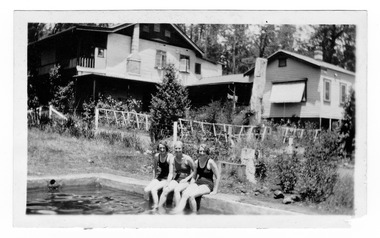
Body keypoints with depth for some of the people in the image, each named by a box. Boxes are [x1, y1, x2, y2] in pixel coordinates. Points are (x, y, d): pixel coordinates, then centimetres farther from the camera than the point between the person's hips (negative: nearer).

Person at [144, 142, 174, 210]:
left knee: (153, 189, -26)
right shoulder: (156, 156, -1)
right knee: (146, 190, -15)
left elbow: (171, 172, -18)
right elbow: (154, 169, 12)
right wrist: (154, 180, 6)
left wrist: (167, 184, -23)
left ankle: (155, 207, -15)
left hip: (167, 179, -5)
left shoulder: (170, 157, -16)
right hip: (160, 177, 5)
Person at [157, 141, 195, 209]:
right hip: (176, 180, 4)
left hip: (186, 181, -4)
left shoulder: (187, 159, -10)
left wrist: (186, 179, -11)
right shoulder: (173, 159, 3)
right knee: (165, 190, -22)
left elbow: (194, 171, -2)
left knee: (176, 189, -34)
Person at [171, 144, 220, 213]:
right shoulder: (196, 162, 11)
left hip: (207, 185, -5)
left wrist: (215, 191, -7)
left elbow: (217, 177, -5)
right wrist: (190, 187, 8)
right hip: (197, 183, 5)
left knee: (191, 195, -32)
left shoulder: (210, 162, -8)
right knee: (184, 193, -28)